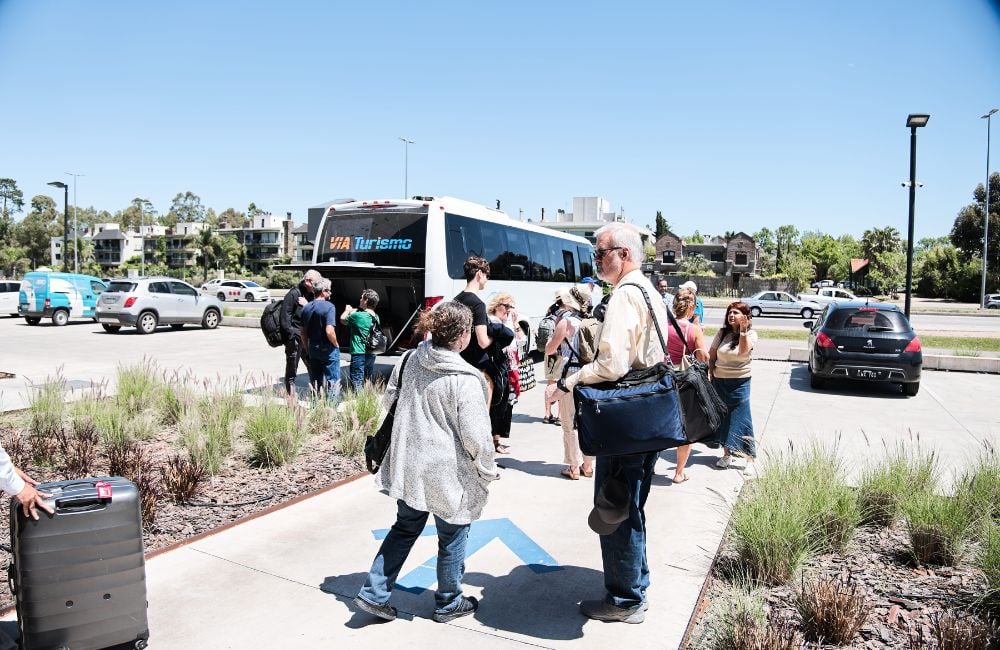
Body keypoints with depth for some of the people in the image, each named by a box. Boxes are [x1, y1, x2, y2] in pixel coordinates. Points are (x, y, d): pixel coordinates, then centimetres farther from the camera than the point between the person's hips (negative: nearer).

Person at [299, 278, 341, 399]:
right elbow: (329, 331, -25)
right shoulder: (329, 306, -17)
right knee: (332, 381, 3)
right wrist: (336, 344, -9)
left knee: (315, 382, 16)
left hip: (313, 349, 7)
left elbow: (302, 332, 10)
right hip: (328, 350, -7)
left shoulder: (306, 308, 5)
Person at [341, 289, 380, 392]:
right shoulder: (376, 317, 5)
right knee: (369, 383, 16)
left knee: (357, 384, -5)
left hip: (359, 354, -8)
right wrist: (353, 312, 19)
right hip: (371, 355, 8)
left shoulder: (358, 316, -16)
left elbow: (342, 319, 1)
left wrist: (347, 310, 19)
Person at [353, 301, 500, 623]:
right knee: (452, 538, 15)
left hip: (407, 465, 6)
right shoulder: (465, 380, -22)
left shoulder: (412, 359, -3)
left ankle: (373, 594, 25)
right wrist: (488, 471, -4)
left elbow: (389, 398, 12)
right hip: (448, 474, -6)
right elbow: (476, 436, -20)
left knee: (405, 528, 23)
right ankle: (448, 603, 32)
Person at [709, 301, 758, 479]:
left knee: (742, 421, -6)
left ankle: (751, 461, -2)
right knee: (723, 419, 9)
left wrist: (743, 330, -32)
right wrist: (712, 374, 1)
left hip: (739, 382, -3)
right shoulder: (723, 333, 4)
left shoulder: (751, 334, -4)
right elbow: (711, 355, 8)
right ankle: (727, 455, 22)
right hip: (719, 381, 4)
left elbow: (743, 351, -24)